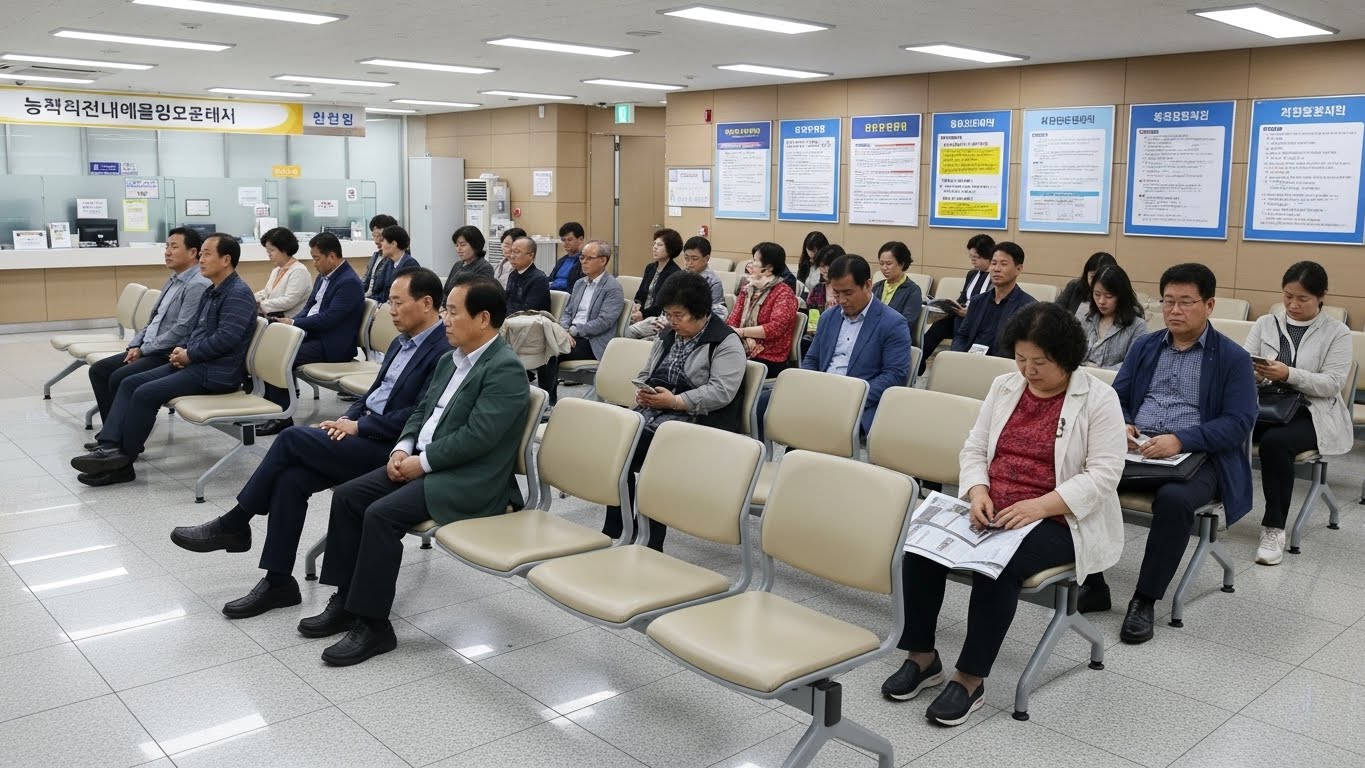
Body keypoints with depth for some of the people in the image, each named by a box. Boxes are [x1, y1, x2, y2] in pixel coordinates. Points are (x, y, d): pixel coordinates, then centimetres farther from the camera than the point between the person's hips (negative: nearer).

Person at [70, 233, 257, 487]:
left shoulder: (238, 294, -14)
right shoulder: (212, 292, 18)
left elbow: (226, 338, -24)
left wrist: (189, 355, -13)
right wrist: (182, 349, 4)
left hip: (216, 373, -10)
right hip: (195, 363, 10)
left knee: (146, 394, -19)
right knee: (129, 383, -1)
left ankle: (122, 462, -6)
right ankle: (110, 448, -13)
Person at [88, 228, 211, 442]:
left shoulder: (198, 285, -16)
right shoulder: (173, 280, 16)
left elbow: (181, 330, -22)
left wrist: (143, 349, -13)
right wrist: (135, 345, 5)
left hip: (171, 356, -10)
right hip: (149, 350, 10)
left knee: (119, 379, -22)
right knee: (98, 370, 4)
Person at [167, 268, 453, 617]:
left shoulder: (444, 352, -15)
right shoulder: (401, 343, 16)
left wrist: (357, 426, -14)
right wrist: (348, 419, 3)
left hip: (389, 449, -9)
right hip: (363, 434, 9)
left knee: (292, 438, -17)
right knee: (290, 477, -12)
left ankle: (234, 524, 0)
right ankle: (278, 581, -4)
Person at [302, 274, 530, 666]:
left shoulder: (506, 369, -16)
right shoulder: (450, 360, 14)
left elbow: (476, 437, -23)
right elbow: (421, 411, 20)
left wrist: (421, 462, -17)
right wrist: (403, 448, 1)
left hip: (469, 482, -9)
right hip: (424, 464, 10)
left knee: (381, 515, -24)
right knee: (346, 495, -1)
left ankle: (373, 625, -11)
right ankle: (347, 600, 8)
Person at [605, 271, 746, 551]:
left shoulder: (726, 343, -3)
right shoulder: (667, 336, 21)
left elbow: (722, 391, -14)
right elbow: (645, 374, 27)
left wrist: (675, 401, -21)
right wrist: (642, 393, 3)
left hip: (694, 418, -7)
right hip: (652, 410, 7)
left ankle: (652, 543, -23)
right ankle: (614, 531, -18)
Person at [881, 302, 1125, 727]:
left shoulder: (1098, 399, -5)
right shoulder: (1004, 387, 10)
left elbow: (1103, 475, -13)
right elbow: (973, 449, 11)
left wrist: (1038, 506, -24)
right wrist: (977, 492, -10)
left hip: (1058, 521, -5)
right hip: (991, 513, 5)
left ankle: (971, 679, -18)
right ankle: (922, 656, -6)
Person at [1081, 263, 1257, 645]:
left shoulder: (1233, 358, 2)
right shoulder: (1144, 346, 16)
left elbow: (1238, 423, -7)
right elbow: (1117, 398, 16)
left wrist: (1180, 440, -23)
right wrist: (1121, 425, -8)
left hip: (1196, 457, -4)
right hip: (1135, 451, 4)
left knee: (1173, 499, -37)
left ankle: (1145, 600, -20)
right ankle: (1092, 584, -12)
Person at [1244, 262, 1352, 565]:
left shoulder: (1337, 332, 1)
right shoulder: (1265, 324, 11)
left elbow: (1332, 383, -9)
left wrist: (1289, 374, -25)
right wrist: (1252, 371, -22)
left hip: (1312, 414, -3)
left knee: (1275, 441, -35)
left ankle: (1274, 528, -24)